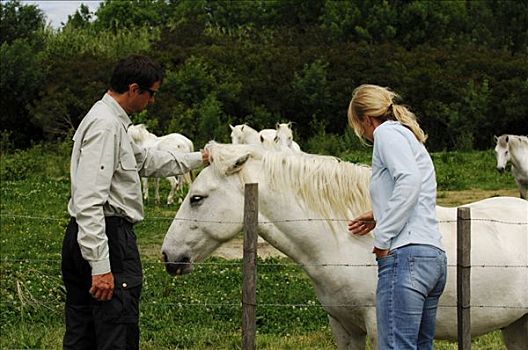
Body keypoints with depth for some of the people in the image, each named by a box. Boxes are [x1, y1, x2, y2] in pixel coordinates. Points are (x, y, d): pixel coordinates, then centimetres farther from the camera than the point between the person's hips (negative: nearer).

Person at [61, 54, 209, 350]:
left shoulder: (112, 121, 17)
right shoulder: (106, 126, -16)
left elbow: (147, 161, 32)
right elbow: (89, 201, -24)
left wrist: (200, 159, 37)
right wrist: (101, 266, -28)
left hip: (79, 239, 11)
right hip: (110, 238, -11)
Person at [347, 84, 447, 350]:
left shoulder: (387, 132, -1)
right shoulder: (411, 139, 27)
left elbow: (409, 181, -18)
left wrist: (383, 238, -15)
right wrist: (379, 217, 33)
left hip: (406, 255, -10)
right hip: (434, 257, 10)